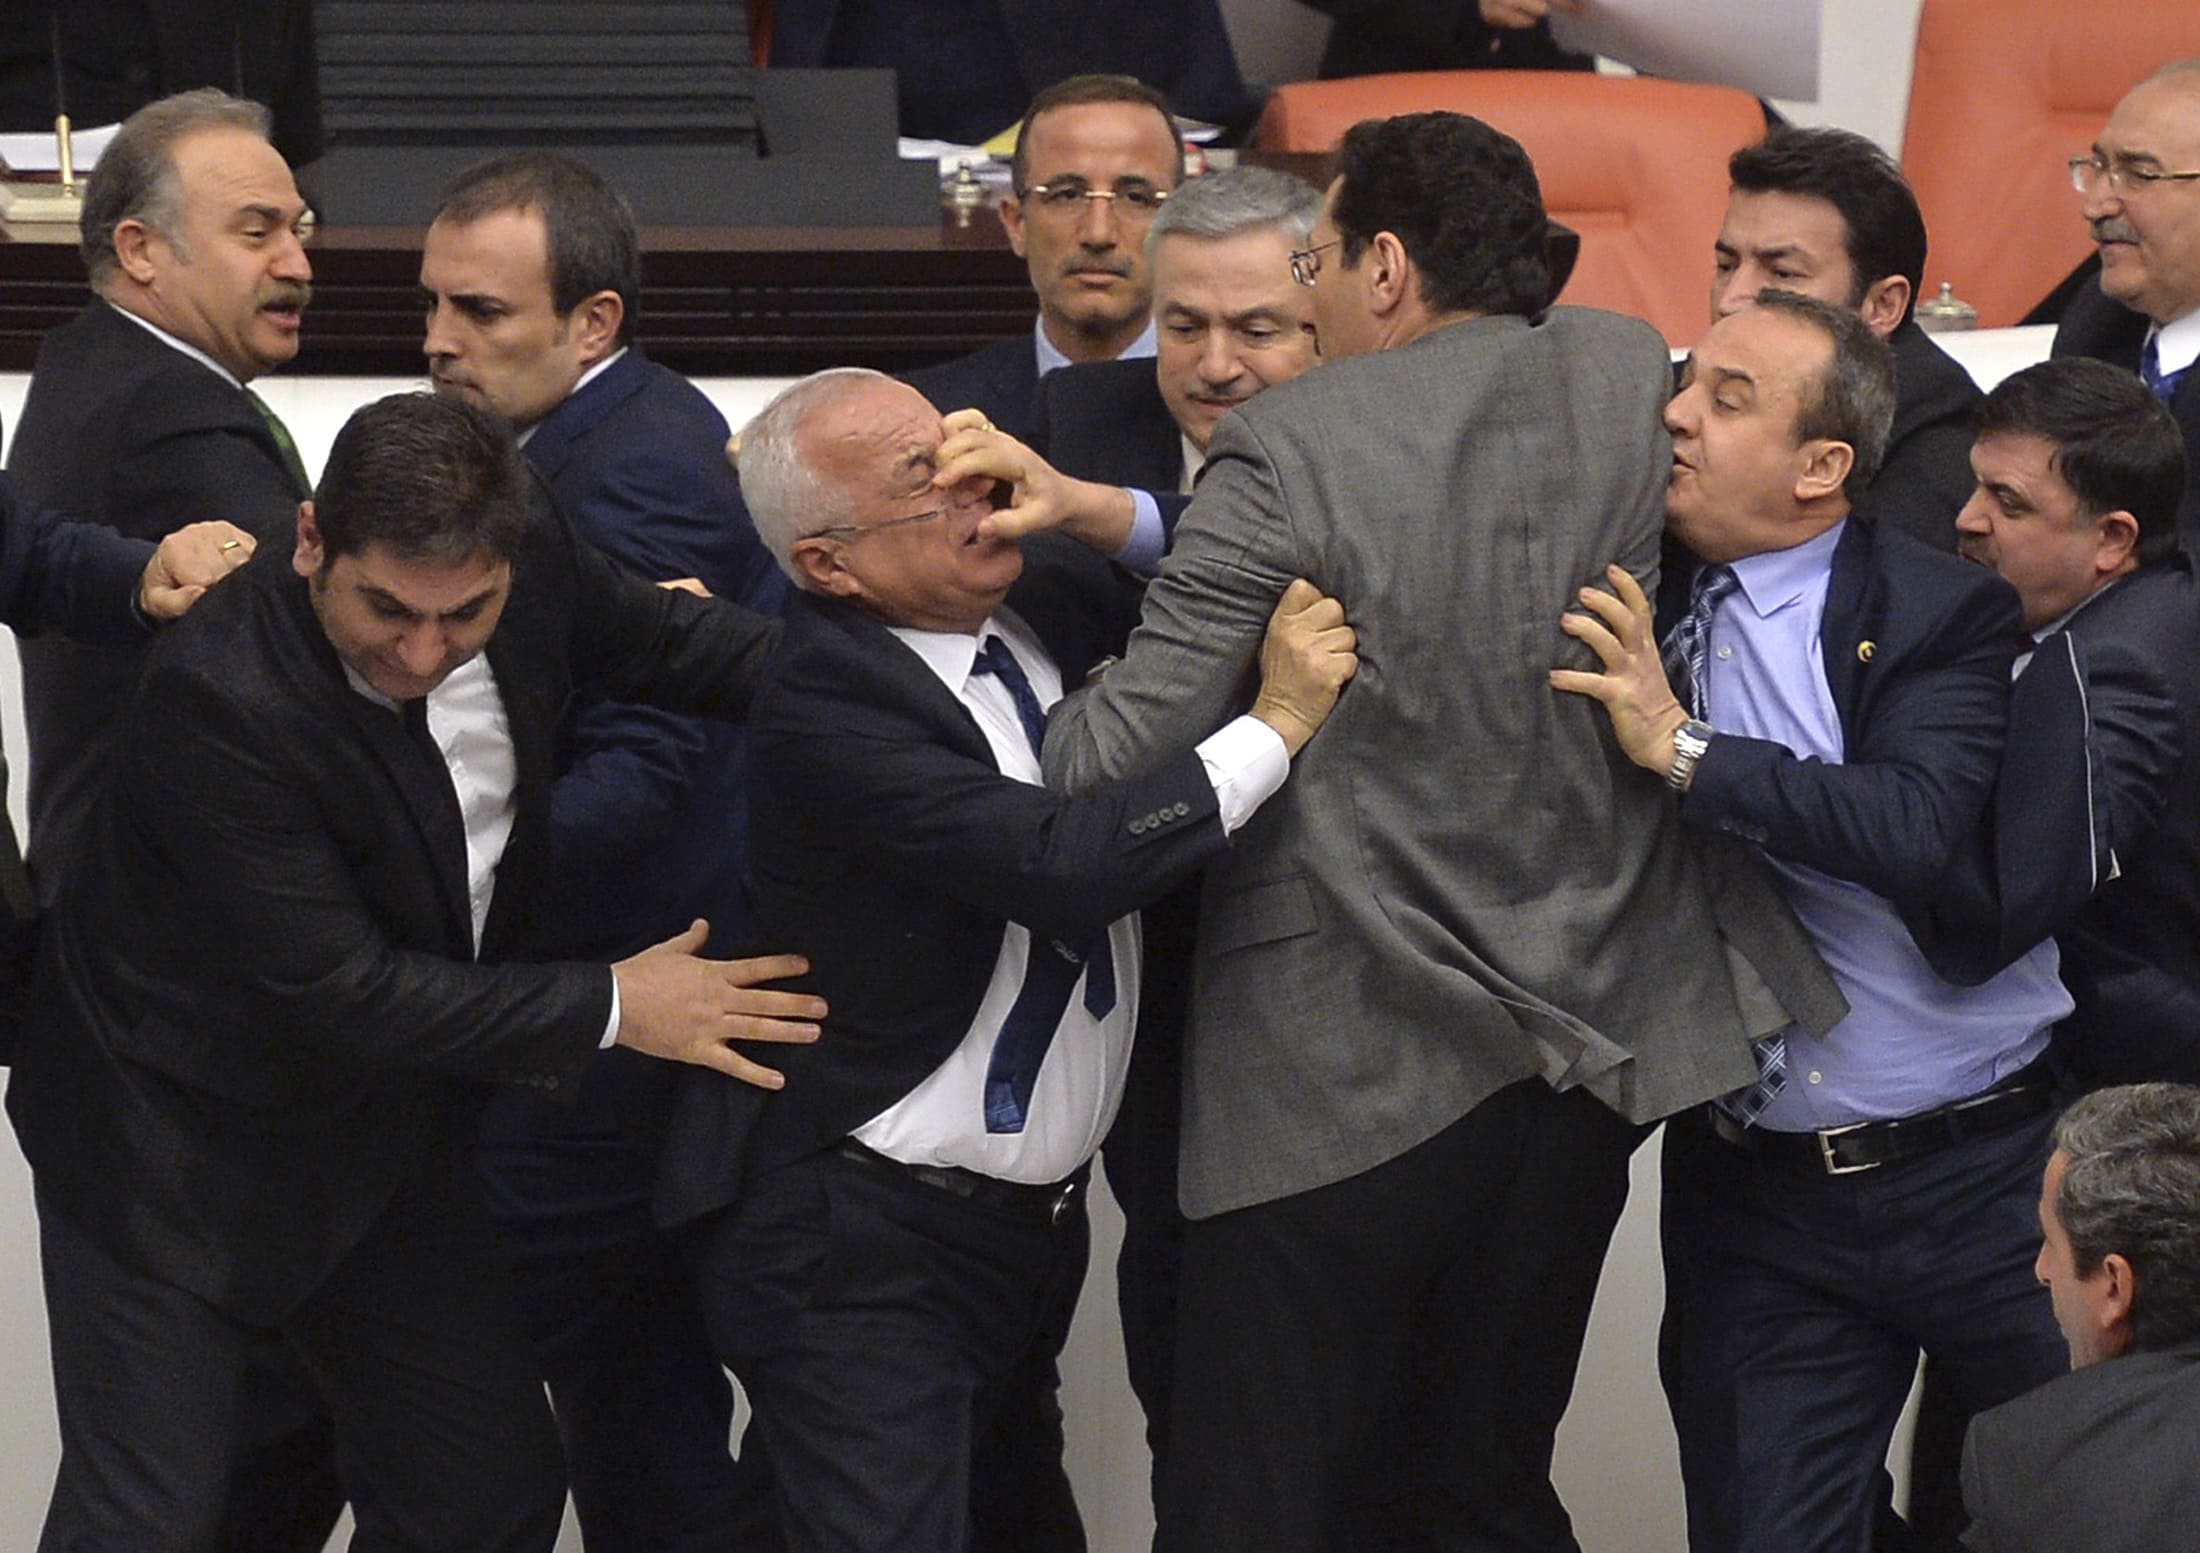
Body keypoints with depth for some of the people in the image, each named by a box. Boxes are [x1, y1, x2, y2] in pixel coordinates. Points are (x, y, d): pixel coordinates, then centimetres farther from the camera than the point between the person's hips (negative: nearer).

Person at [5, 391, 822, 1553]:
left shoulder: (534, 568, -13)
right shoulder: (217, 695, -31)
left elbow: (661, 638, 9)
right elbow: (336, 991, -28)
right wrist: (611, 1010, -23)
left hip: (386, 1130, 7)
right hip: (177, 1143, -6)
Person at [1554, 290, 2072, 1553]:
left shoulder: (1943, 612, -7)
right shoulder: (1633, 619, 5)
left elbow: (1915, 831, -23)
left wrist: (1686, 750, -24)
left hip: (1984, 1175, -3)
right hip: (1759, 1202, 3)